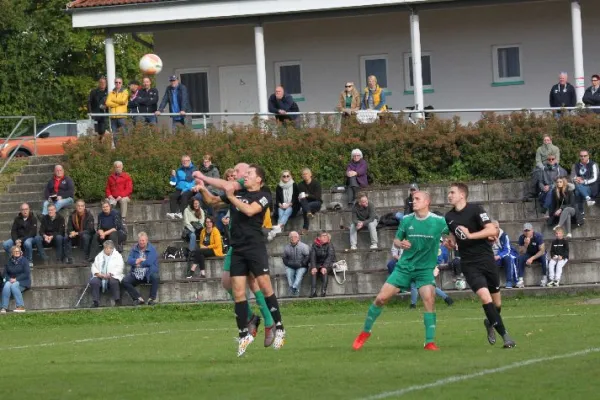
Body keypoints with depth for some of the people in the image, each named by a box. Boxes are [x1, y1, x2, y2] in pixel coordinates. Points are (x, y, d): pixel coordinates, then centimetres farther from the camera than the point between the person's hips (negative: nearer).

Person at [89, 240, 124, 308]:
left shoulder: (117, 256, 12)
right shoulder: (99, 256, 23)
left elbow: (119, 268, -1)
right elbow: (94, 267, 14)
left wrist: (110, 274, -16)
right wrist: (98, 274, -8)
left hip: (113, 277, -3)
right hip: (100, 277, 3)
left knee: (114, 282, -38)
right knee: (93, 282, -29)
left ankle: (117, 301, -29)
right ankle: (95, 302, -26)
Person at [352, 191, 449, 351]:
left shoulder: (439, 221, -9)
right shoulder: (406, 220, -2)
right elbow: (396, 240, 9)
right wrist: (401, 244, -13)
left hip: (425, 269, -2)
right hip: (404, 266, 2)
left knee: (429, 300, -23)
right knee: (381, 298, -2)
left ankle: (430, 342, -13)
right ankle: (365, 331, 19)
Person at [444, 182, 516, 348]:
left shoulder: (475, 210, -9)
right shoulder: (449, 216, 7)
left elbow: (492, 230, -18)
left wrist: (470, 235, -24)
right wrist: (450, 243, 2)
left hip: (486, 259, -2)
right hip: (469, 264, 2)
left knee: (496, 301, 6)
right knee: (484, 296, -18)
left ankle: (491, 323, 38)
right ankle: (504, 334, -14)